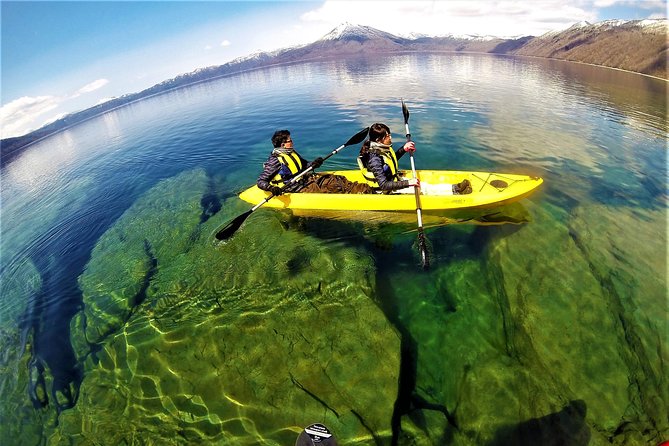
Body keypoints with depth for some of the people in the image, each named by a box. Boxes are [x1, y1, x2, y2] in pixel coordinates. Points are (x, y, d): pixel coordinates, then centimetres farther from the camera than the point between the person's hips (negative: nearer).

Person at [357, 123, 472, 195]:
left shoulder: (382, 148, -3)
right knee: (423, 188, -11)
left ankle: (454, 188, -5)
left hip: (394, 180, 9)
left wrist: (403, 149, 3)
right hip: (387, 191, -9)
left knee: (423, 185, -2)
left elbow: (391, 160, 19)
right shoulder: (375, 159, -32)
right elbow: (384, 185, -34)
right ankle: (455, 190, -5)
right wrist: (408, 183, -34)